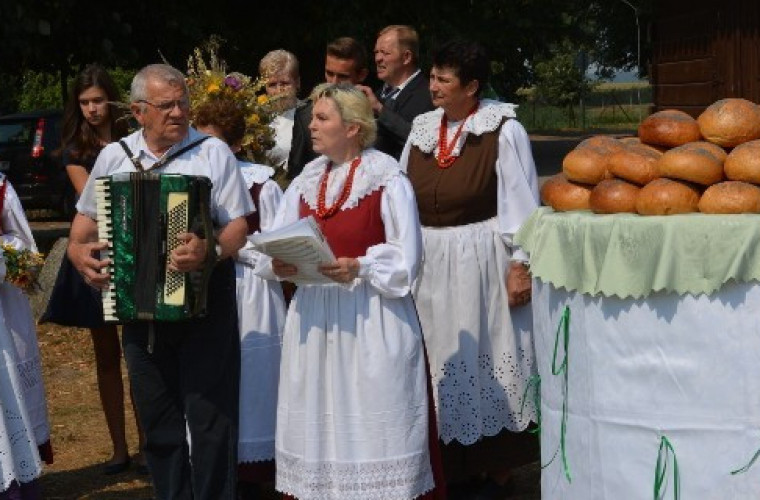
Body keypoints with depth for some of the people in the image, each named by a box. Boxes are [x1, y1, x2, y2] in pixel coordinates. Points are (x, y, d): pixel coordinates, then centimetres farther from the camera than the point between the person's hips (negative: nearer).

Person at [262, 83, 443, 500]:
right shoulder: (306, 181, 11)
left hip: (371, 318, -5)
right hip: (313, 313, 6)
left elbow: (405, 256, -10)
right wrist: (280, 265, -12)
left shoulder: (387, 179, -7)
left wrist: (360, 268, -25)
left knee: (371, 423, -1)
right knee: (319, 420, 8)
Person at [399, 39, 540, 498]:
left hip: (481, 260, -5)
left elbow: (520, 203, -10)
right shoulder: (422, 129, 7)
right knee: (440, 360, 10)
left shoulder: (503, 130, -10)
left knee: (485, 360, 3)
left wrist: (521, 264, -14)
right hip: (429, 262, 5)